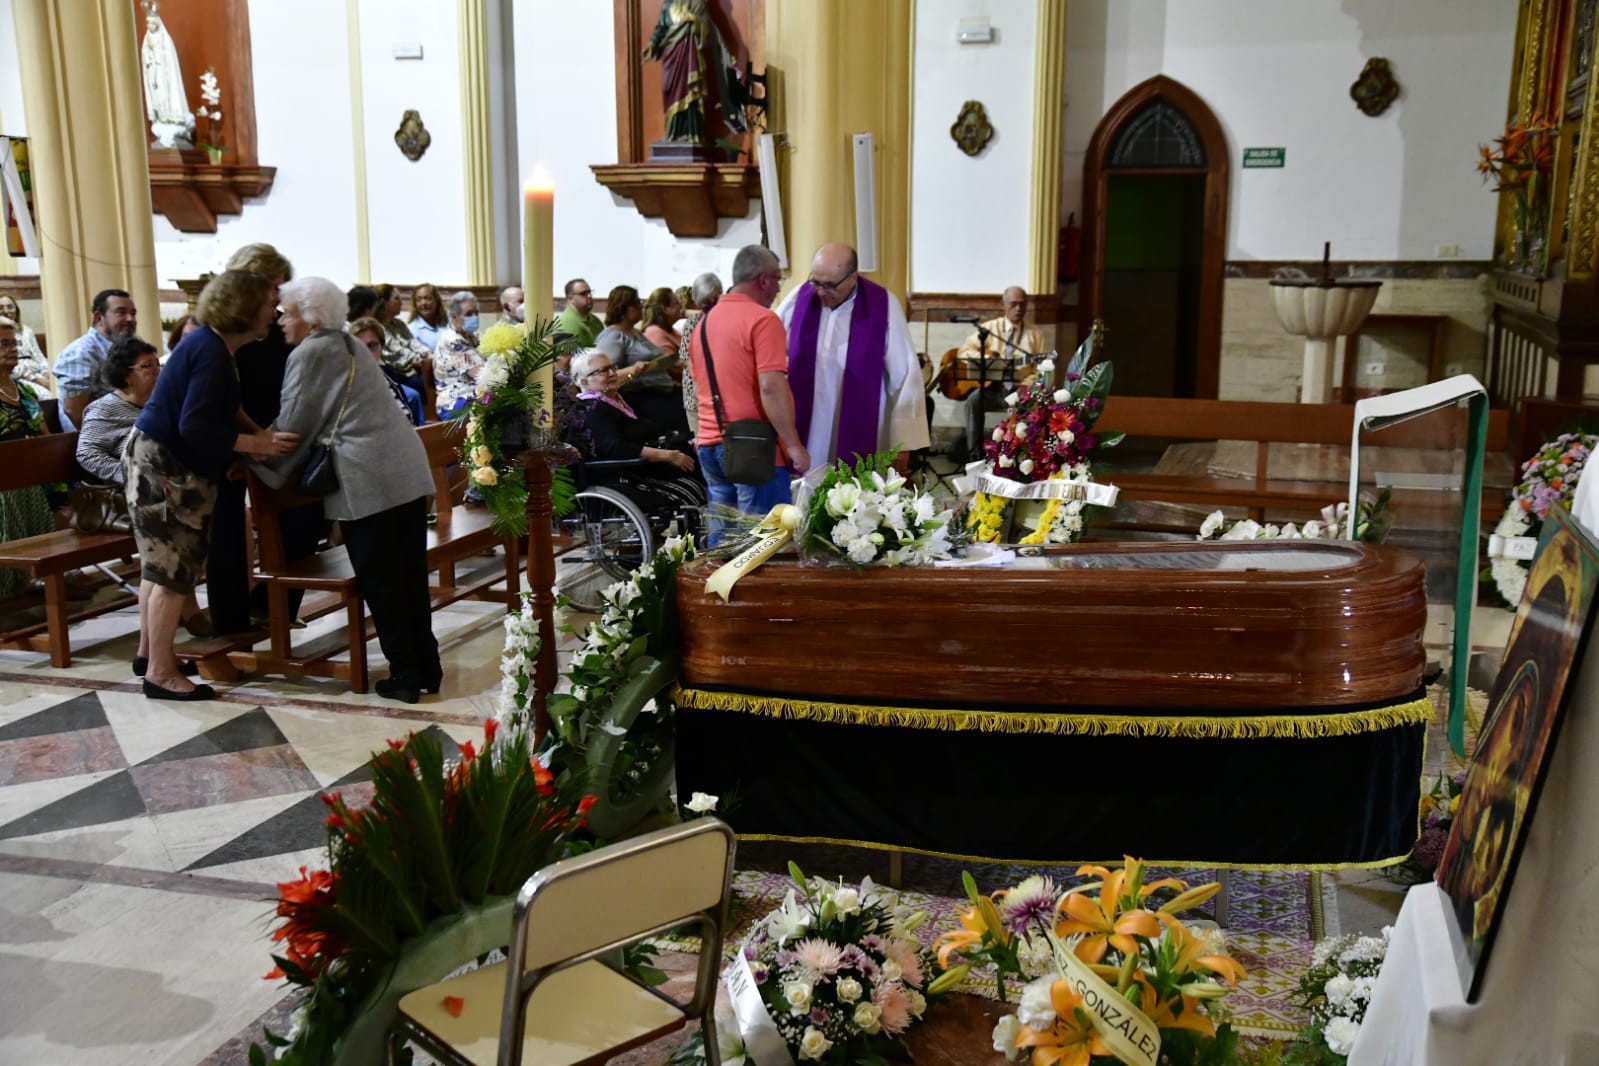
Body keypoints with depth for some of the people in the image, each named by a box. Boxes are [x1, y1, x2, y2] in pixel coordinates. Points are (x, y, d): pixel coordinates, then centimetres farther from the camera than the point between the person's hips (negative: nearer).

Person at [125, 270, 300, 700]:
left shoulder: (213, 346, 9)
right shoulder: (212, 354, -22)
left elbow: (212, 415, 11)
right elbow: (194, 428, -28)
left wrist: (257, 434, 0)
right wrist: (256, 443, -28)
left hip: (163, 462, 11)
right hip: (161, 466, -11)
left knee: (162, 562, 18)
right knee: (174, 567, -5)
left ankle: (149, 651, 30)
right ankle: (160, 672, 3)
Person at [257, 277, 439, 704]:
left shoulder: (308, 353, -4)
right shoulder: (349, 345, 22)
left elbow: (292, 427, -4)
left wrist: (258, 462, 10)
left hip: (367, 480, -8)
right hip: (408, 470, 8)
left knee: (379, 582, 1)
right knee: (411, 576, 11)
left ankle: (404, 676, 6)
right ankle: (427, 668, 17)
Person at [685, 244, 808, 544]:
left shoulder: (704, 323, 13)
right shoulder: (763, 319, -11)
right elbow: (771, 387, -19)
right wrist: (794, 445, -16)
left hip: (710, 443, 8)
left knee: (721, 542, 12)